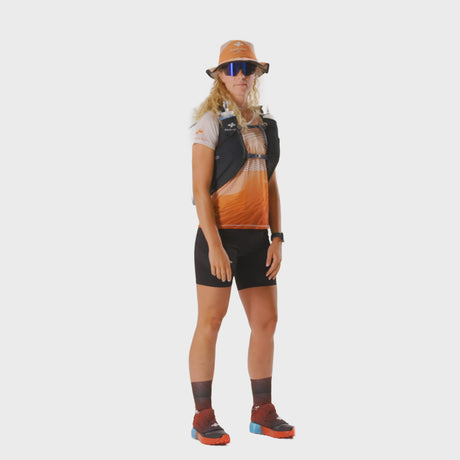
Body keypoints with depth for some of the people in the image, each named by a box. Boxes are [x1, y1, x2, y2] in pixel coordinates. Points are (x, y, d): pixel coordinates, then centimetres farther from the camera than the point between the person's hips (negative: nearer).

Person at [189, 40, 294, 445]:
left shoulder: (265, 126, 13)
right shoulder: (210, 121, -6)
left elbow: (271, 187, 14)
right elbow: (200, 187, -12)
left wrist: (277, 239, 4)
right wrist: (214, 244, -19)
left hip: (256, 237, 6)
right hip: (219, 233, -6)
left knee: (266, 322, 6)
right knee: (210, 323, -3)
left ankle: (263, 412, 17)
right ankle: (203, 417, 7)